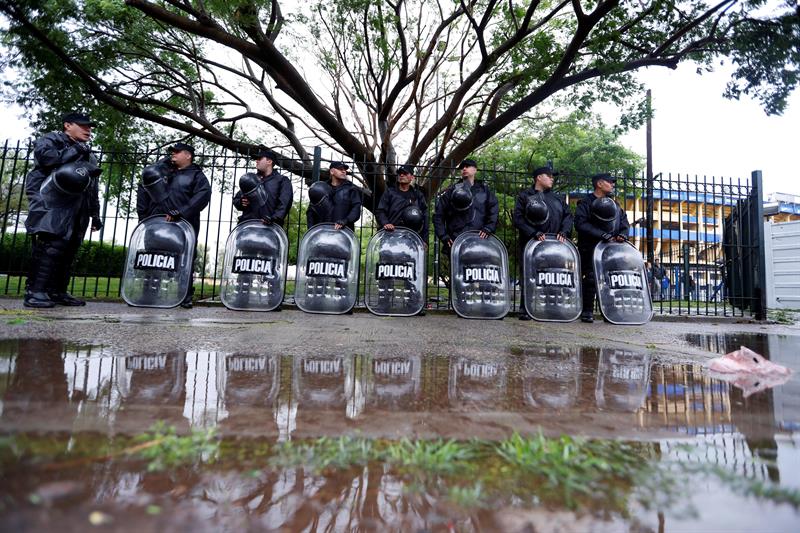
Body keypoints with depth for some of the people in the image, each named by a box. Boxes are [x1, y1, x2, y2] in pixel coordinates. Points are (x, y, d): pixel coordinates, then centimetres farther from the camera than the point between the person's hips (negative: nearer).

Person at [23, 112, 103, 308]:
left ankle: (57, 291, 6)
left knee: (69, 249, 2)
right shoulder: (52, 139, 11)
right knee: (51, 244, -18)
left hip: (77, 210, 7)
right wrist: (74, 151, -3)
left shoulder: (89, 155, 29)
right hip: (53, 204, -7)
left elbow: (93, 190, 26)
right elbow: (43, 156, -14)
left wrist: (95, 214, 18)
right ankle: (35, 291, -17)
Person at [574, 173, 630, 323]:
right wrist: (602, 235, -19)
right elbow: (580, 223, -13)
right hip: (591, 247, -6)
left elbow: (624, 222, 20)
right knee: (590, 278, -9)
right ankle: (587, 311, -2)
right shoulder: (586, 202, 0)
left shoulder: (614, 204, 22)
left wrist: (622, 234, -3)